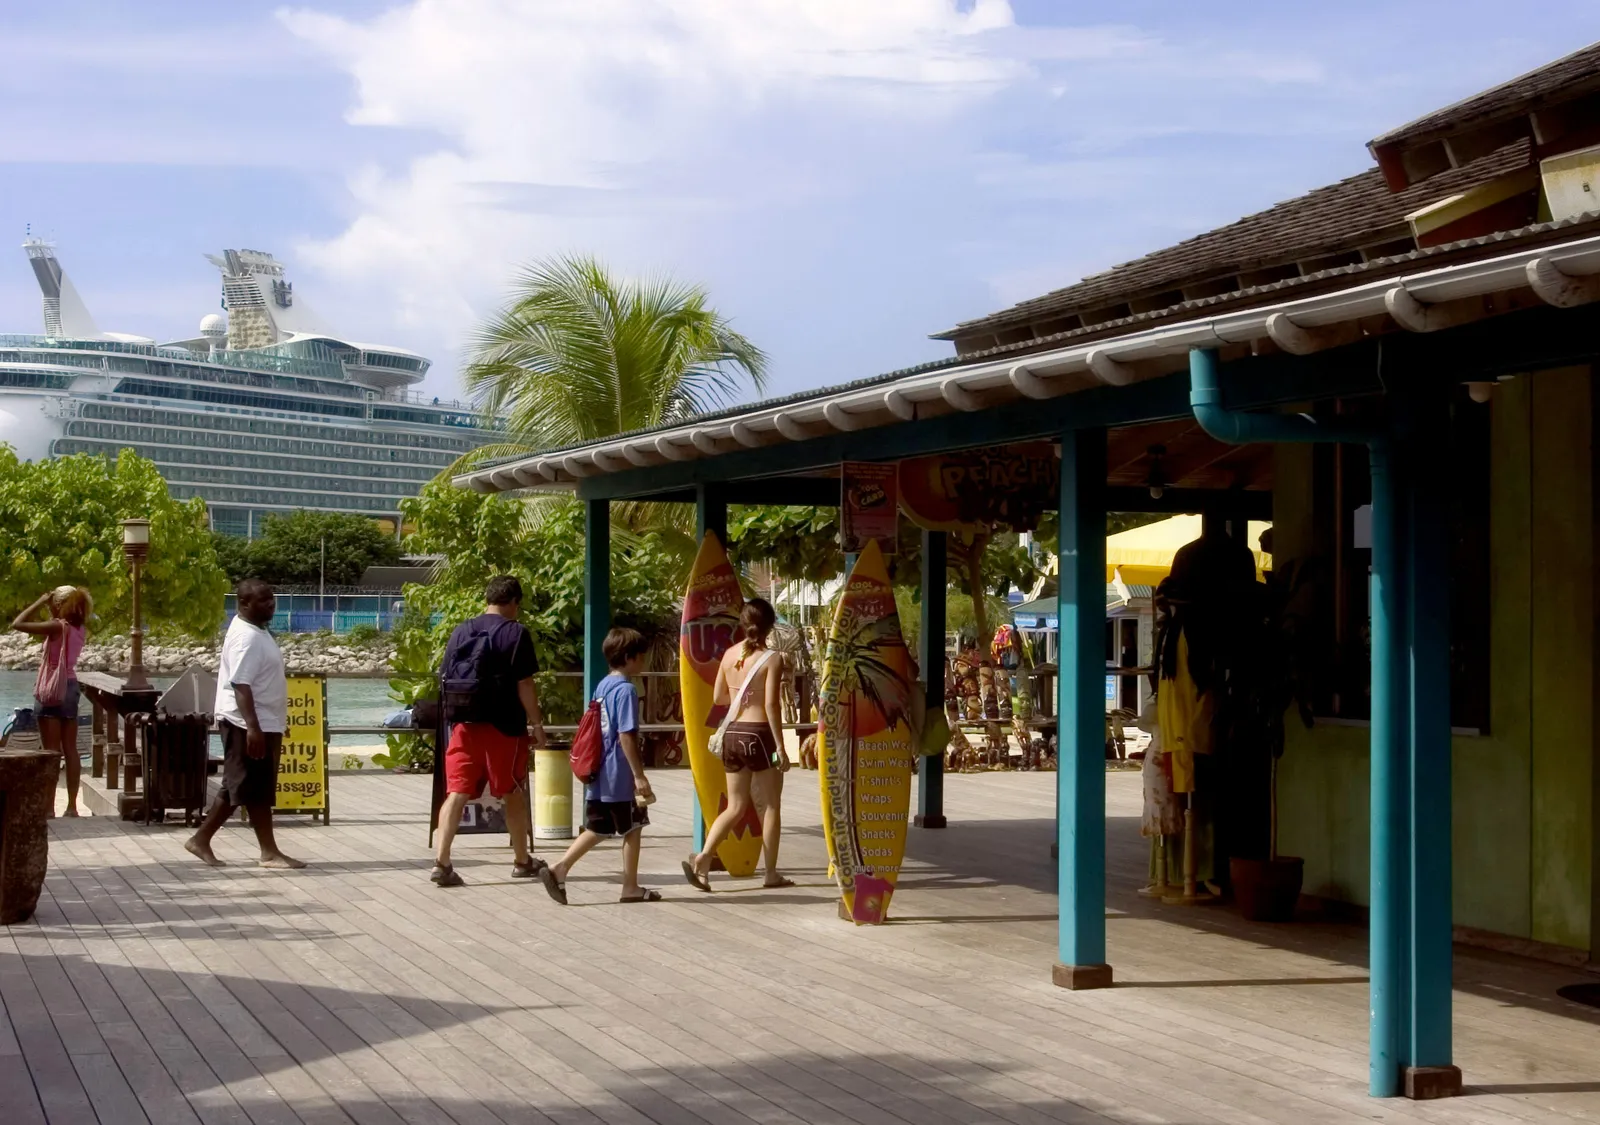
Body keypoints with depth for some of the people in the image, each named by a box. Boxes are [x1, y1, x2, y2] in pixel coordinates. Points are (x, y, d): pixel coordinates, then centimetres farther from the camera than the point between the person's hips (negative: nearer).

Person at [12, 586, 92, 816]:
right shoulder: (77, 629, 6)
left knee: (52, 752, -5)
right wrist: (44, 605, 13)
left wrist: (40, 602, -8)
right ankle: (72, 806, 10)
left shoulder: (57, 626, -16)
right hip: (70, 687, 7)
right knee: (70, 750, 8)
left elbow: (18, 624, -16)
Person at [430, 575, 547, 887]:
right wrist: (537, 723, -2)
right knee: (513, 794, 11)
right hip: (503, 727, -4)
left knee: (456, 793, 0)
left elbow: (446, 680, 11)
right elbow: (525, 685, -10)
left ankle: (442, 862, -12)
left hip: (464, 724, 4)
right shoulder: (515, 633, -6)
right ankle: (522, 861, 23)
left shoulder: (461, 631, 10)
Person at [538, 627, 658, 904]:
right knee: (632, 829, 6)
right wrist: (639, 775, -18)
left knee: (597, 829, 11)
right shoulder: (626, 690, -15)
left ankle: (559, 869, -2)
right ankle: (631, 887, 14)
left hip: (598, 774, 8)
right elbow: (626, 736, -20)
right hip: (620, 776, -8)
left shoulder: (602, 686, 12)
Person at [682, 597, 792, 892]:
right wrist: (780, 747, -13)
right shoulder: (771, 660, -9)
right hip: (759, 735, -5)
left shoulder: (730, 654, 6)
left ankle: (702, 858, -6)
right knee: (771, 806, 9)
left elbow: (718, 697, 12)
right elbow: (771, 705, -15)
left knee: (736, 807, 12)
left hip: (732, 734, 5)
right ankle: (771, 873, 13)